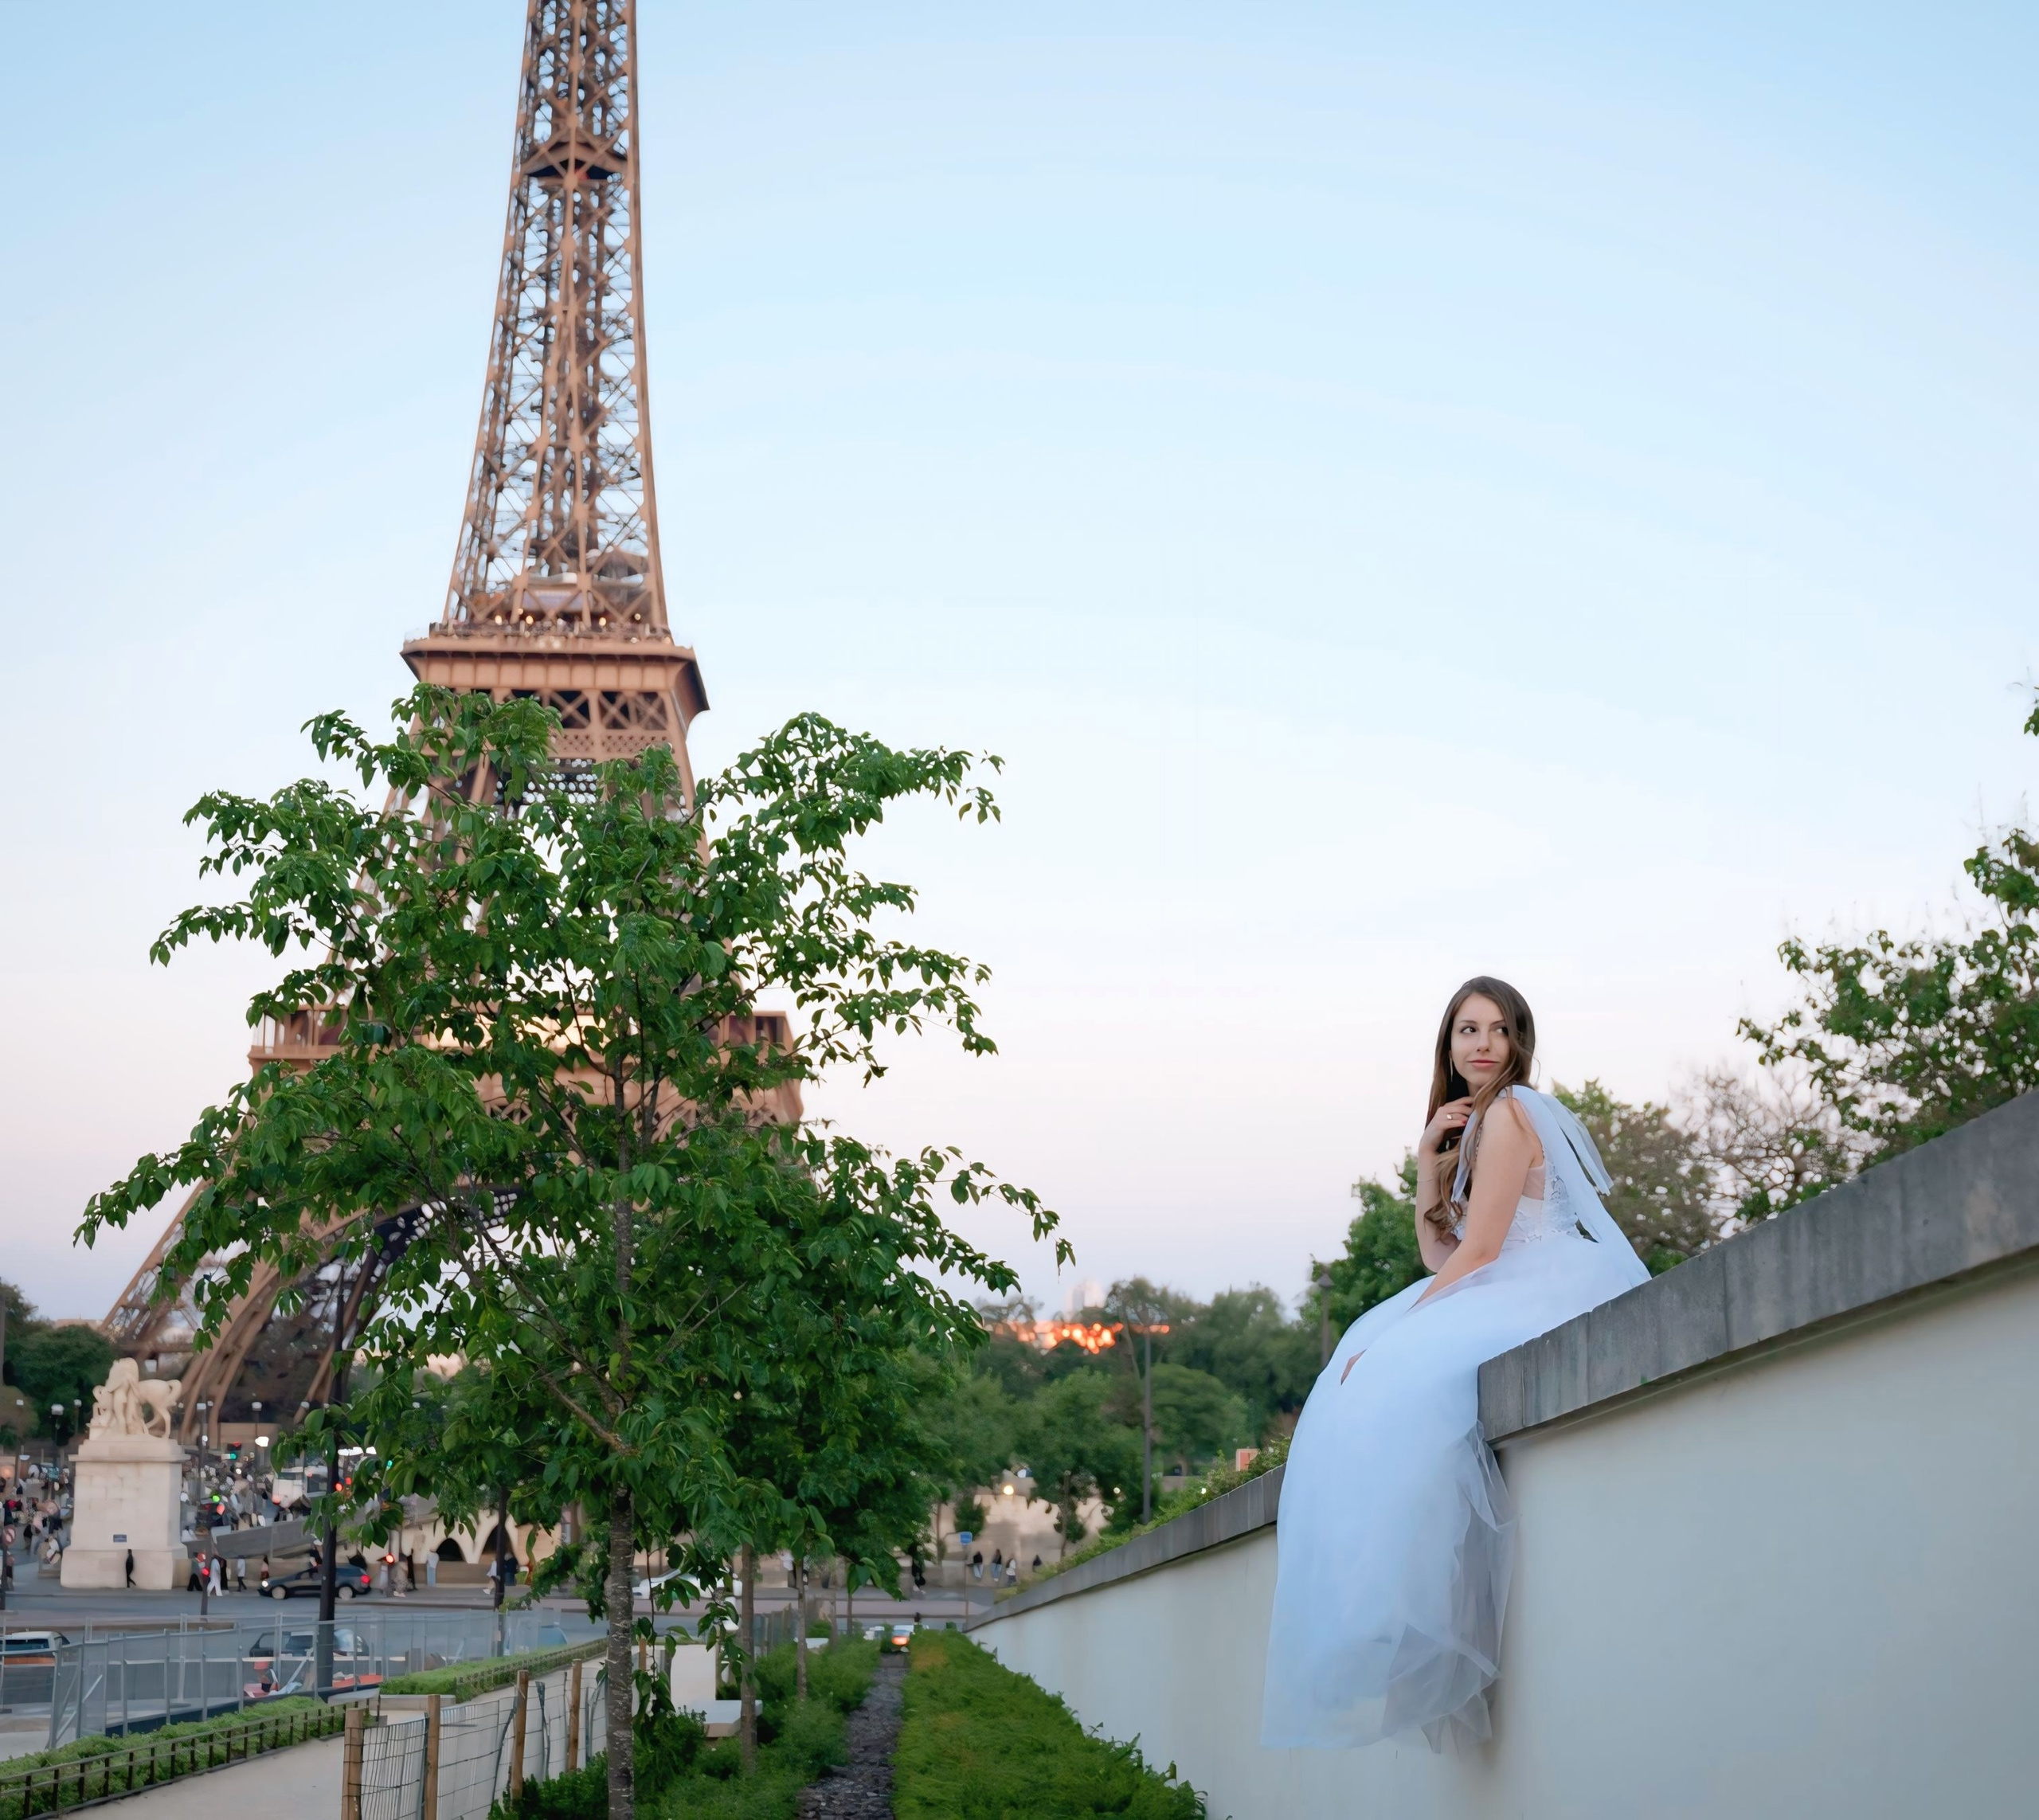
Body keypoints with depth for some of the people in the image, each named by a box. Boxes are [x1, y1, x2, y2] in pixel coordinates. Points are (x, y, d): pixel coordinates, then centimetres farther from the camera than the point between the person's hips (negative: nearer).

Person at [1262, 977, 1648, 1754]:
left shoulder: (1507, 1114, -7)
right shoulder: (1472, 1122, 22)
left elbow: (1479, 1252, -13)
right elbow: (1439, 1255, 17)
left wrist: (1398, 1330, -11)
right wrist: (1428, 1159, 7)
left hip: (1547, 1299, -10)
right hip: (1505, 1302, 10)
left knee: (1403, 1377, -24)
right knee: (1366, 1365, 5)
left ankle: (1409, 1629, -21)